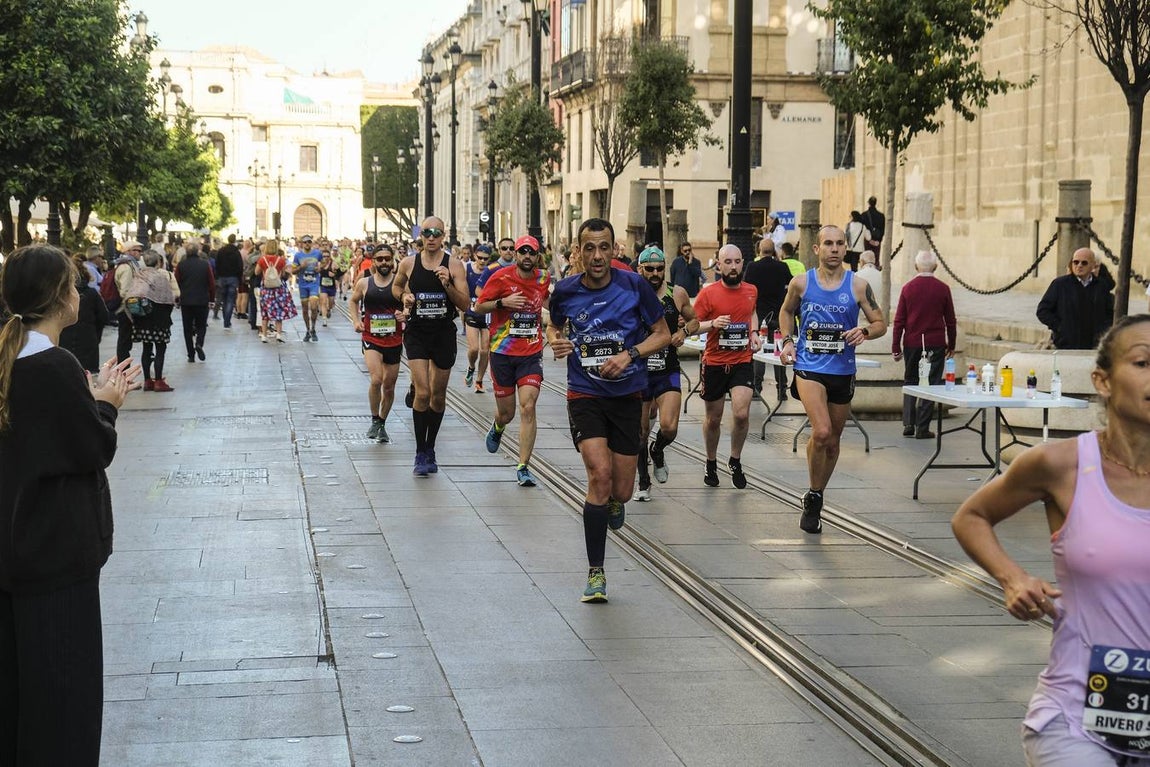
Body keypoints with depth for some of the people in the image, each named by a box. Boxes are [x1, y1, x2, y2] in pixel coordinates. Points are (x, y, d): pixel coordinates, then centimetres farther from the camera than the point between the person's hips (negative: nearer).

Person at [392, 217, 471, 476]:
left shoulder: (454, 265, -4)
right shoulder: (408, 263, -1)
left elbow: (465, 304, -6)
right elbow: (396, 285, 20)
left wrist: (448, 285, -21)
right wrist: (404, 297, -1)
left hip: (444, 334, 1)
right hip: (417, 333, -1)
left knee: (438, 396, 12)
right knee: (422, 392, -14)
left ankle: (430, 449, 29)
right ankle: (420, 454, -6)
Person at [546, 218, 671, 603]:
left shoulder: (634, 285, -8)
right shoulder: (565, 291, -4)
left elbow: (663, 333, 1)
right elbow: (554, 325, 17)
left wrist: (629, 355, -15)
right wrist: (555, 341, -7)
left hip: (627, 396, 1)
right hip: (585, 395, -1)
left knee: (621, 490, 3)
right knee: (600, 474, -20)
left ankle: (613, 502, 46)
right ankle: (595, 572, -8)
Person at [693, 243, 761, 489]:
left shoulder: (751, 291, 4)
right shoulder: (708, 293, -9)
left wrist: (754, 333, 9)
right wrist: (713, 324, -24)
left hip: (742, 362, 2)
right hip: (714, 364, -2)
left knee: (742, 414, -15)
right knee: (713, 419, 10)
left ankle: (735, 461, 7)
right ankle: (711, 464, 32)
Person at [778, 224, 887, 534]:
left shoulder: (858, 286, -1)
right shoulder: (801, 283, 0)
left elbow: (880, 324, 5)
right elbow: (787, 312, 19)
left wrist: (865, 332, -16)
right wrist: (787, 340, 4)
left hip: (843, 371, 2)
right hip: (809, 368, -2)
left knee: (833, 440, 13)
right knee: (821, 432, -22)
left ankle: (816, 498, 33)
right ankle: (814, 496, -2)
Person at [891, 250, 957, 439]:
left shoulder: (908, 288, 0)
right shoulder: (943, 289, -2)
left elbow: (899, 320, 1)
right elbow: (950, 320, 3)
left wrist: (896, 347, 6)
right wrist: (951, 345, 14)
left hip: (912, 343, 2)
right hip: (935, 343, -1)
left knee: (910, 382, 15)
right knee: (932, 384, 4)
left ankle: (908, 424, 7)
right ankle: (922, 428, 1)